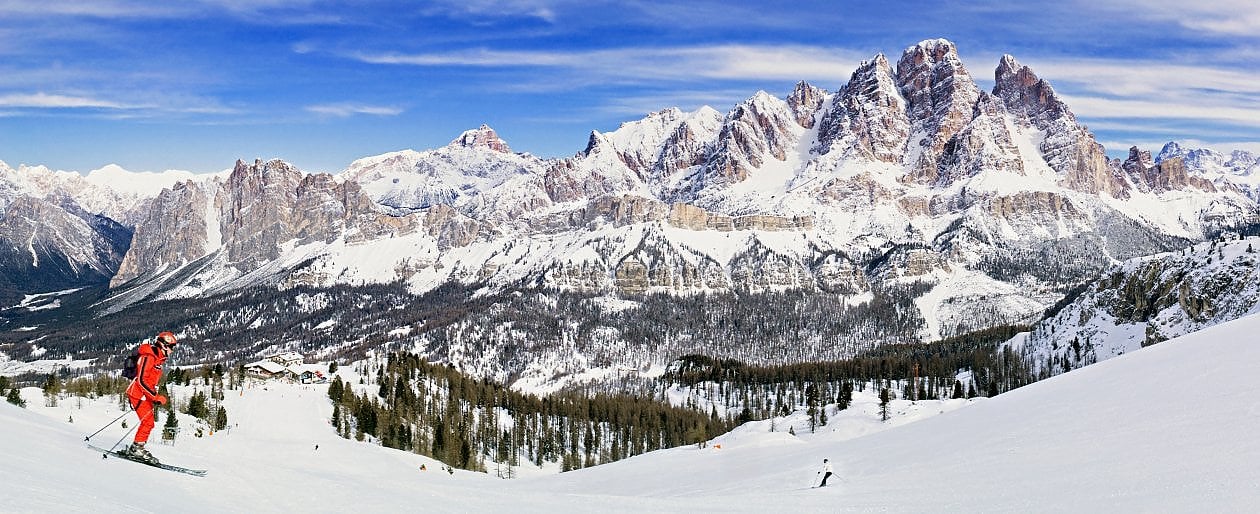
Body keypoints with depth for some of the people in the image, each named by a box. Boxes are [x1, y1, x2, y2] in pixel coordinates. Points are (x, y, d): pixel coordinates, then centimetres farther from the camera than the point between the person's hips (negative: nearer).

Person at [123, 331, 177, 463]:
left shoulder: (157, 358, 14)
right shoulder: (148, 357, -17)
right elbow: (141, 380, -22)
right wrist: (155, 397, -24)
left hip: (145, 395, 10)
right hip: (139, 394, -10)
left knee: (148, 423, 9)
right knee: (148, 422, -12)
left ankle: (136, 449, 14)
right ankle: (137, 448, -7)